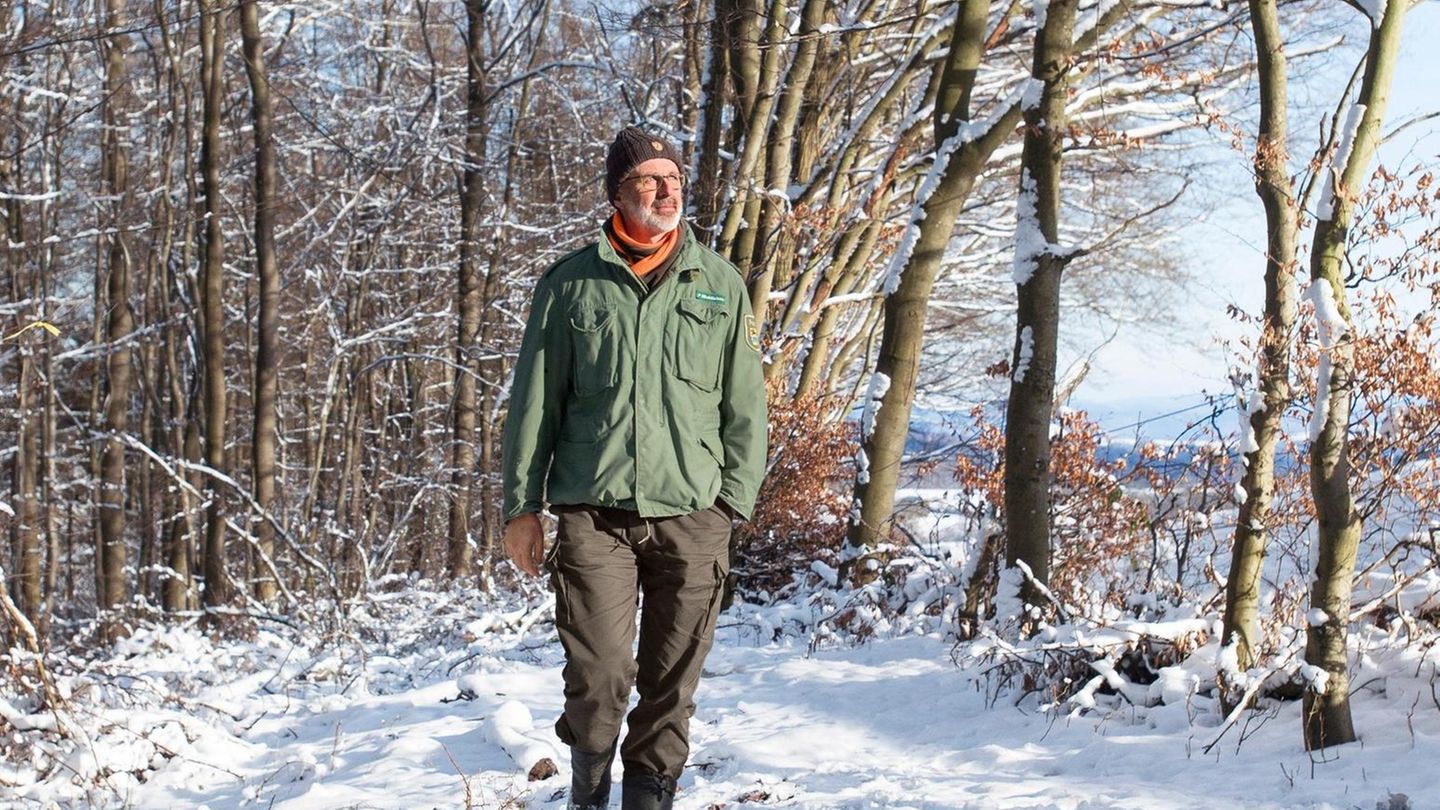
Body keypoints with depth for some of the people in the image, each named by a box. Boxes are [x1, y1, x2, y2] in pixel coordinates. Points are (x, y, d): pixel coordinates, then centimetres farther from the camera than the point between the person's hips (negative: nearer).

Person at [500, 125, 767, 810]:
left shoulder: (719, 285, 9)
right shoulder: (572, 284, 5)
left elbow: (744, 405, 10)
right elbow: (534, 402, 8)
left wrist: (734, 500, 3)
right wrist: (522, 507, 6)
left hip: (691, 515, 2)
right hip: (593, 512, -1)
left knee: (673, 682, 6)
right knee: (598, 676, -6)